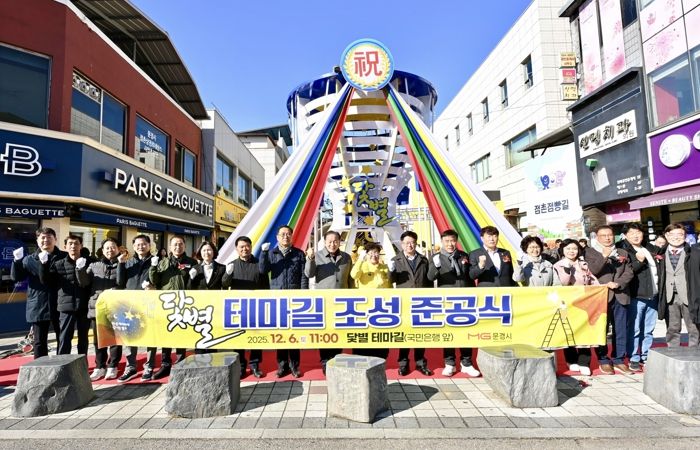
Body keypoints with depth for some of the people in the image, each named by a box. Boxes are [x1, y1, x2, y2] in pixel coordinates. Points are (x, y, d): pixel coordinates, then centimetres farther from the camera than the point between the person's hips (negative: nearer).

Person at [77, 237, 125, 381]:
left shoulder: (122, 264, 4)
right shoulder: (95, 265, 13)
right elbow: (84, 282, 4)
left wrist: (121, 264, -20)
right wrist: (80, 269, -13)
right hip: (97, 307, 3)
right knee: (98, 339, 9)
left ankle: (112, 366, 17)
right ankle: (100, 367, 22)